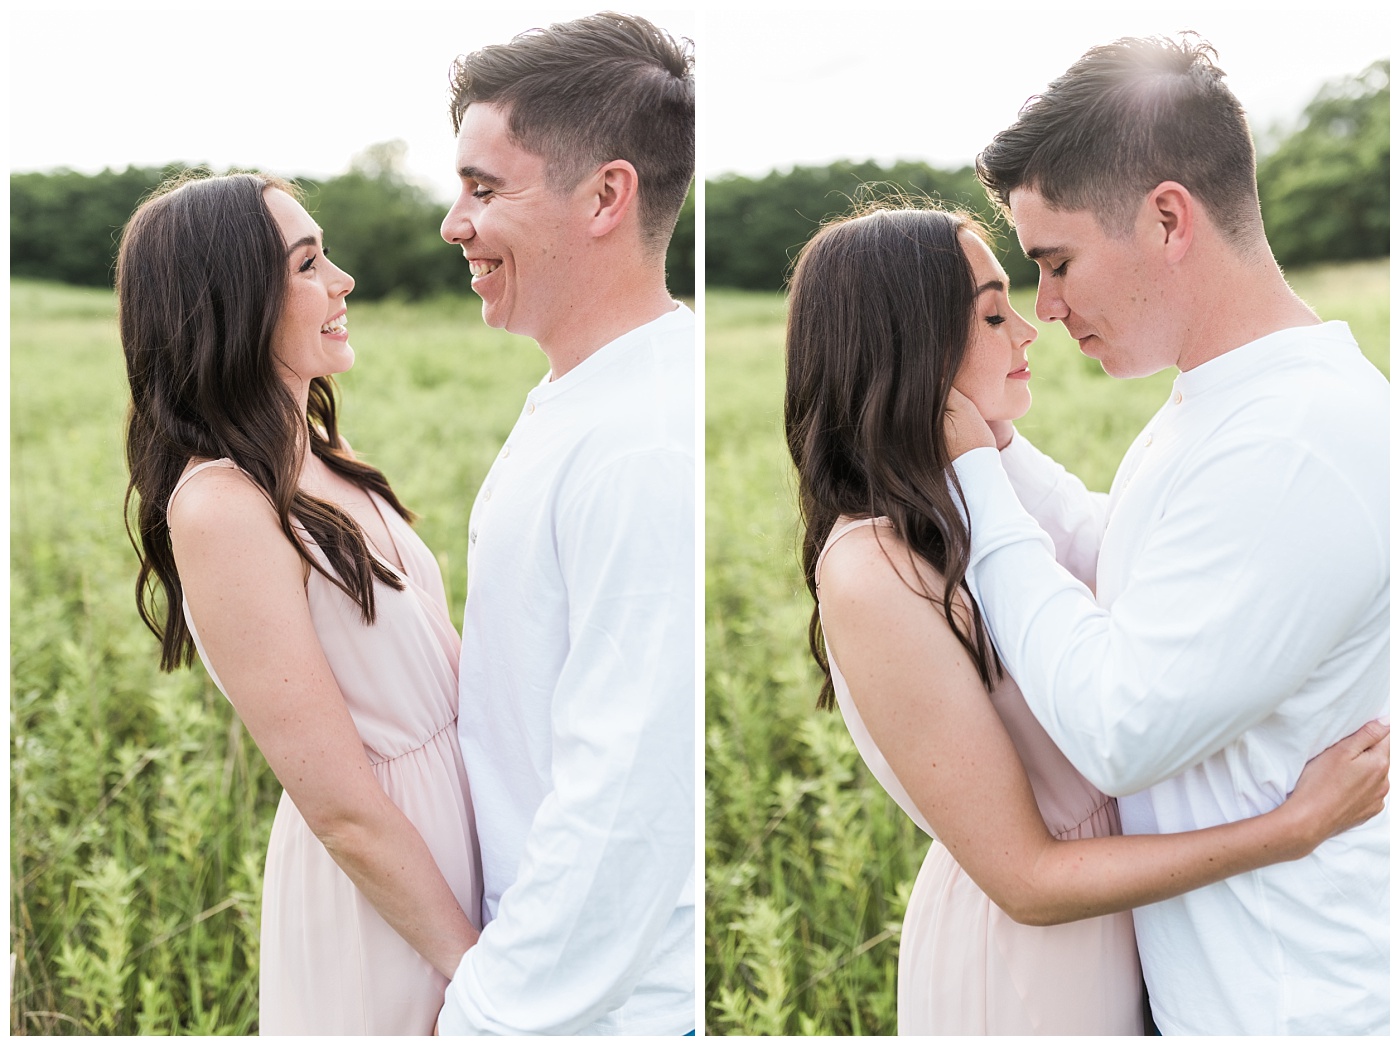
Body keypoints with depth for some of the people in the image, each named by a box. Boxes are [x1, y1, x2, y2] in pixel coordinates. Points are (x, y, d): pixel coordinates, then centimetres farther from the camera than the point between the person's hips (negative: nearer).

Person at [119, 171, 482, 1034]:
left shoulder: (320, 460, 4)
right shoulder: (221, 509, -23)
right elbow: (346, 813, -22)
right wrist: (479, 969, -16)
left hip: (457, 822, 8)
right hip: (380, 893, -8)